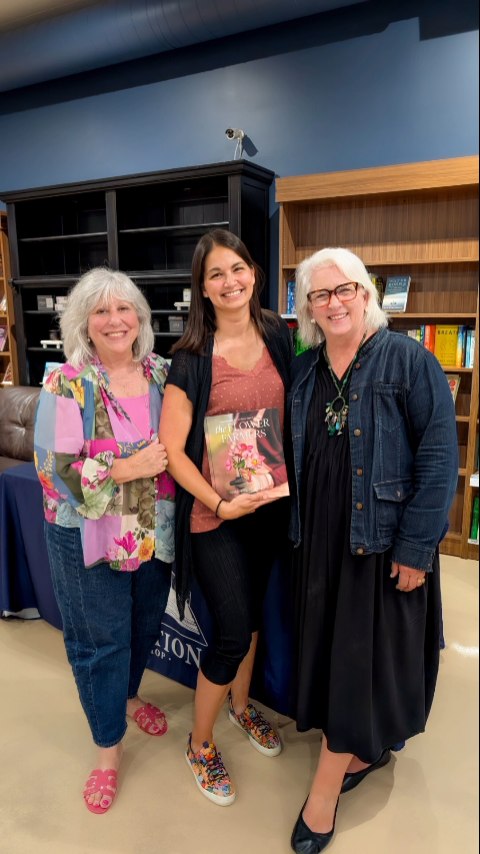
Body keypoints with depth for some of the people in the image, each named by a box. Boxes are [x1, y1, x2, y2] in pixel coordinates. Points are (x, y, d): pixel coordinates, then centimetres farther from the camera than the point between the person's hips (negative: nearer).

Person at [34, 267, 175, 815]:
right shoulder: (66, 385, -14)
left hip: (153, 531, 5)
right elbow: (55, 469, -18)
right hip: (89, 535, -4)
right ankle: (108, 745, 36)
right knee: (100, 640, 11)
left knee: (145, 624, 22)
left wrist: (169, 455, -8)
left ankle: (128, 695, 53)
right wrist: (131, 467, -23)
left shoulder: (160, 373, 0)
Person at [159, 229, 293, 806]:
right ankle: (200, 745, 29)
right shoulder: (192, 358, -13)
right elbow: (171, 448, -14)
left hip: (272, 503, 5)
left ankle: (240, 705, 49)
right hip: (215, 513, -5)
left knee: (252, 614, 21)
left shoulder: (278, 337, 0)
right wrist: (220, 503, -20)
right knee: (232, 634, 1)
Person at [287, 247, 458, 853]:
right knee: (327, 645, 16)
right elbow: (295, 456, 10)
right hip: (319, 537, 5)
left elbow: (439, 457, -13)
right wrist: (297, 528, 6)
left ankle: (325, 788, 22)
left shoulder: (408, 360, -10)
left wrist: (416, 547, -15)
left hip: (383, 537, -5)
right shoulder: (302, 371, 5)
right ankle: (364, 749, 41)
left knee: (364, 651, 5)